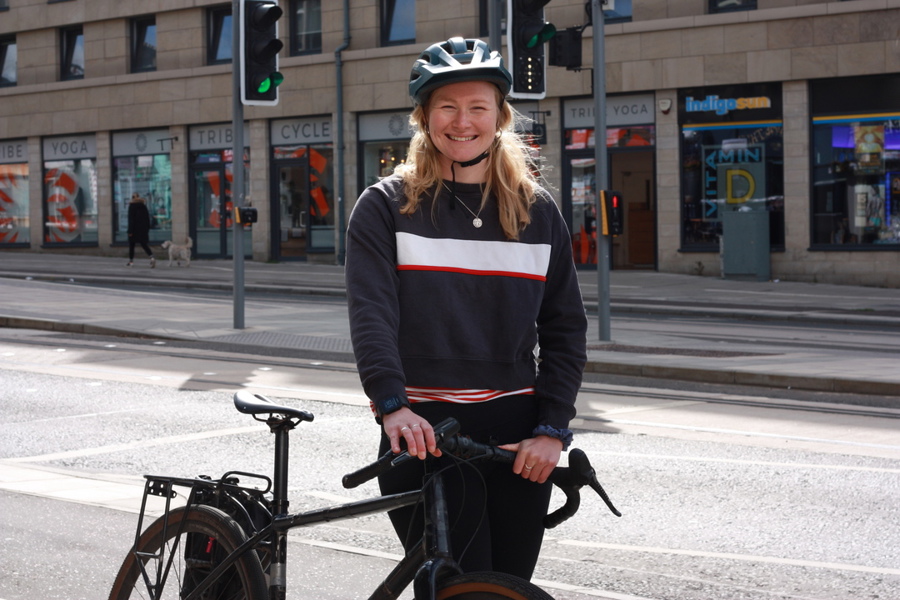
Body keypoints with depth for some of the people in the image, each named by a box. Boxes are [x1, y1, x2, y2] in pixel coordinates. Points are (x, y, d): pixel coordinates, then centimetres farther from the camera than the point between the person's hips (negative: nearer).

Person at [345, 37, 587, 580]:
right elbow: (371, 313, -10)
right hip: (424, 432, -3)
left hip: (518, 437, 3)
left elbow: (566, 328, 8)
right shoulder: (387, 205, 2)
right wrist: (393, 406, -25)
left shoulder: (537, 210, 10)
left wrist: (553, 431, -3)